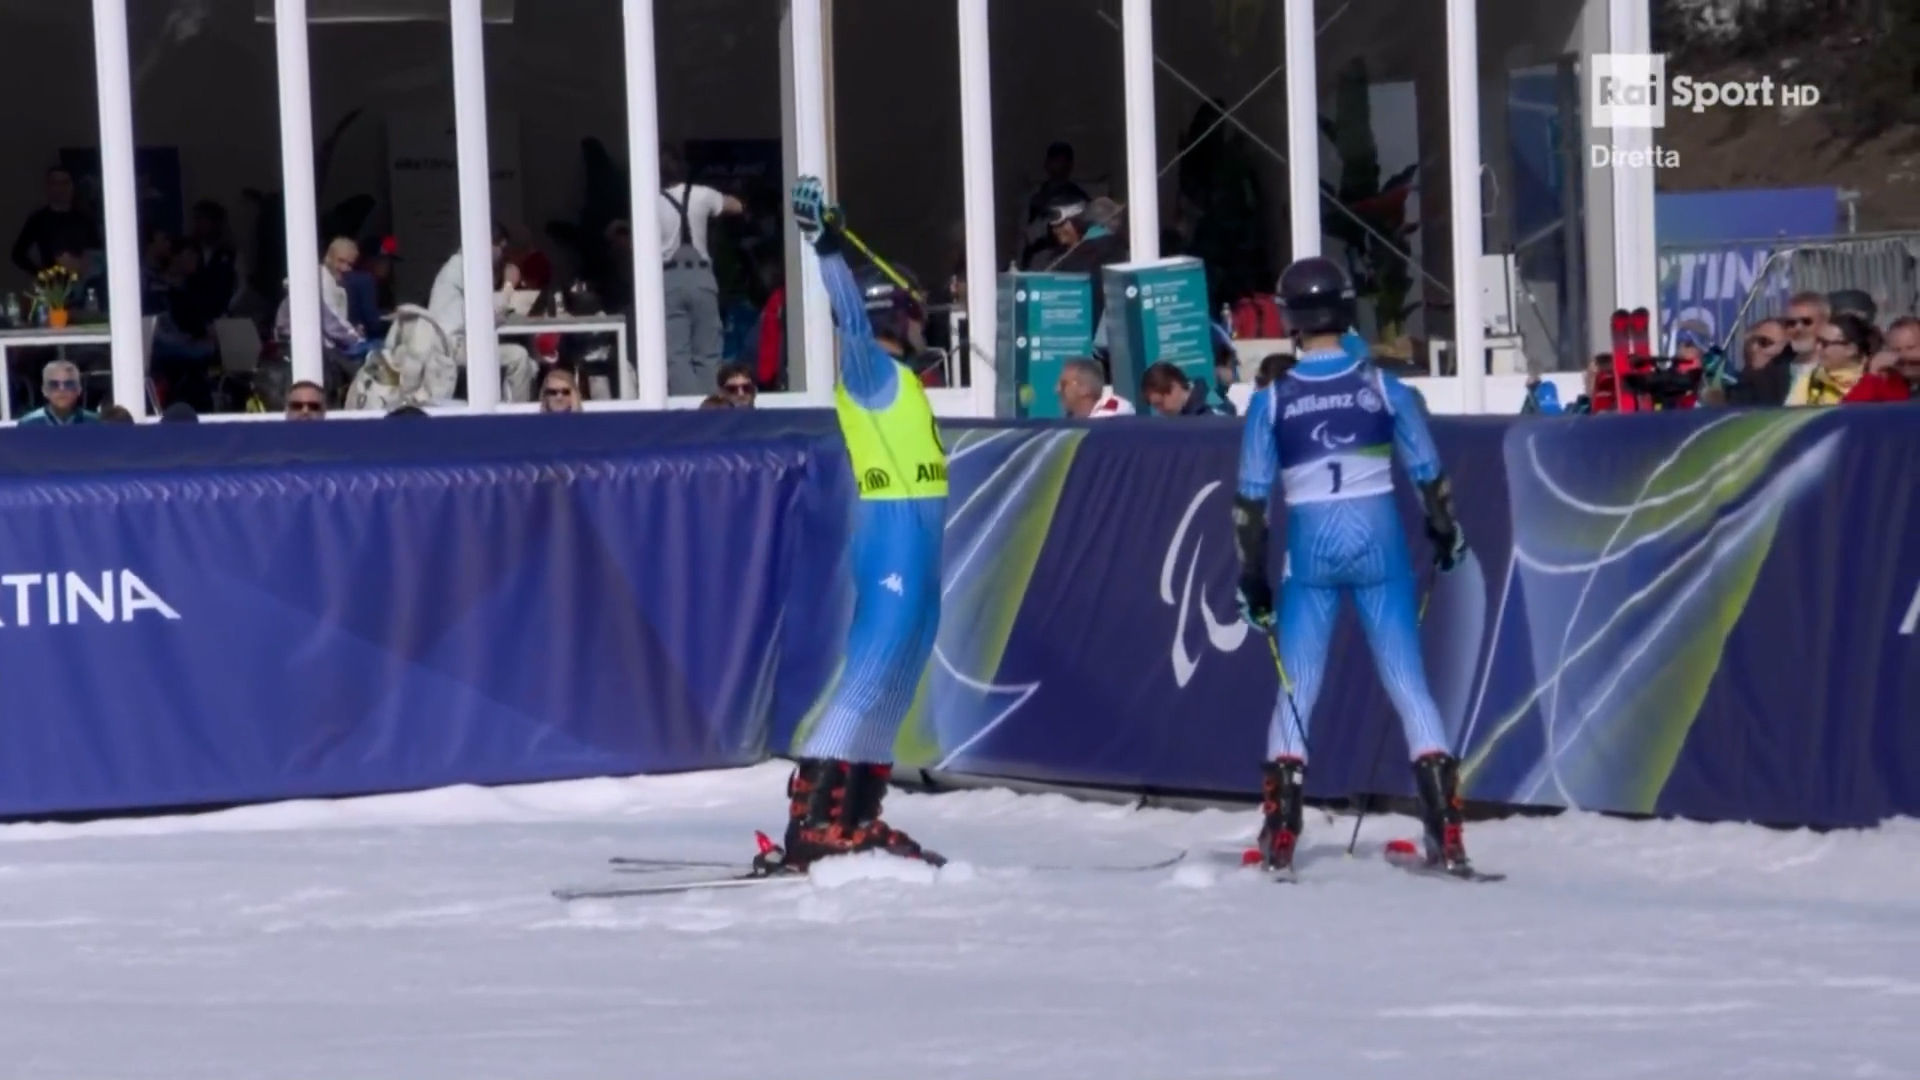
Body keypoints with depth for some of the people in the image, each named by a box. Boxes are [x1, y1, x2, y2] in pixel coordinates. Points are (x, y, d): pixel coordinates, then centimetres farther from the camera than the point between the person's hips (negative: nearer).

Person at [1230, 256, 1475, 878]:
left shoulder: (1272, 401, -3)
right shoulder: (1381, 388, -3)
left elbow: (1251, 499, -2)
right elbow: (1427, 473, 4)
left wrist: (1252, 578, 6)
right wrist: (1445, 532, 22)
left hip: (1310, 552, 0)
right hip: (1380, 547, 0)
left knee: (1296, 691, 10)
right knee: (1409, 685, 5)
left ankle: (1280, 838, 4)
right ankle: (1446, 837, -1)